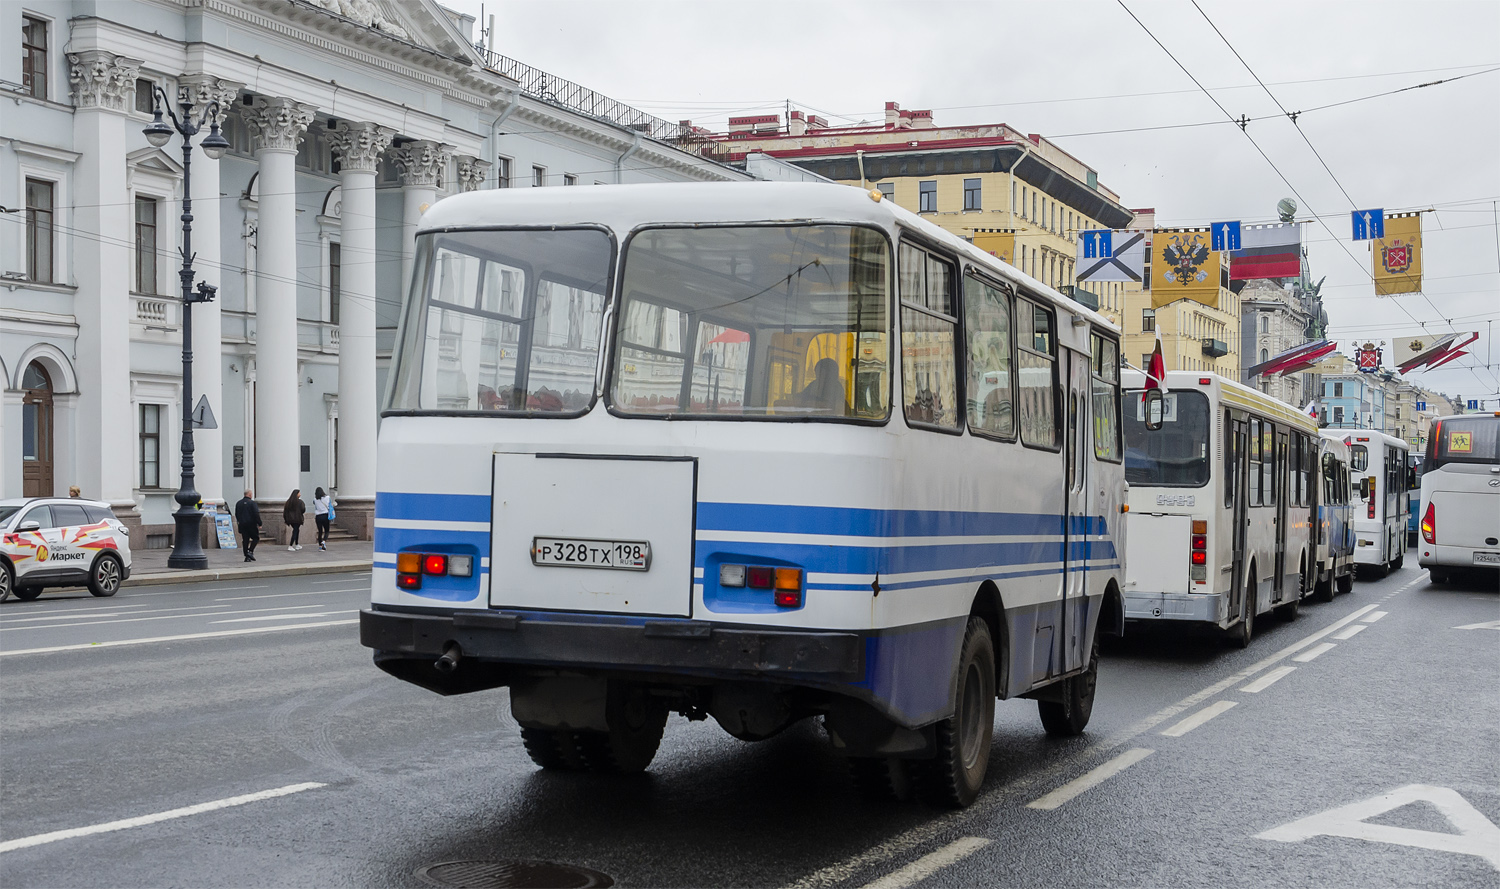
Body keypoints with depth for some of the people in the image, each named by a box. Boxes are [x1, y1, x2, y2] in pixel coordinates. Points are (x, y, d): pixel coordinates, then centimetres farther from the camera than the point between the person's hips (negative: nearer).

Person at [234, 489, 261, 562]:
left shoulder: (238, 503, 10)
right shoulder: (252, 503, -10)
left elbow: (236, 515, 17)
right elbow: (256, 514, -14)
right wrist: (259, 524, -9)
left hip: (242, 525, 6)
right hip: (251, 524, -6)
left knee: (245, 540, 7)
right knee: (256, 538, 7)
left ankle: (247, 557, 4)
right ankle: (250, 551, -10)